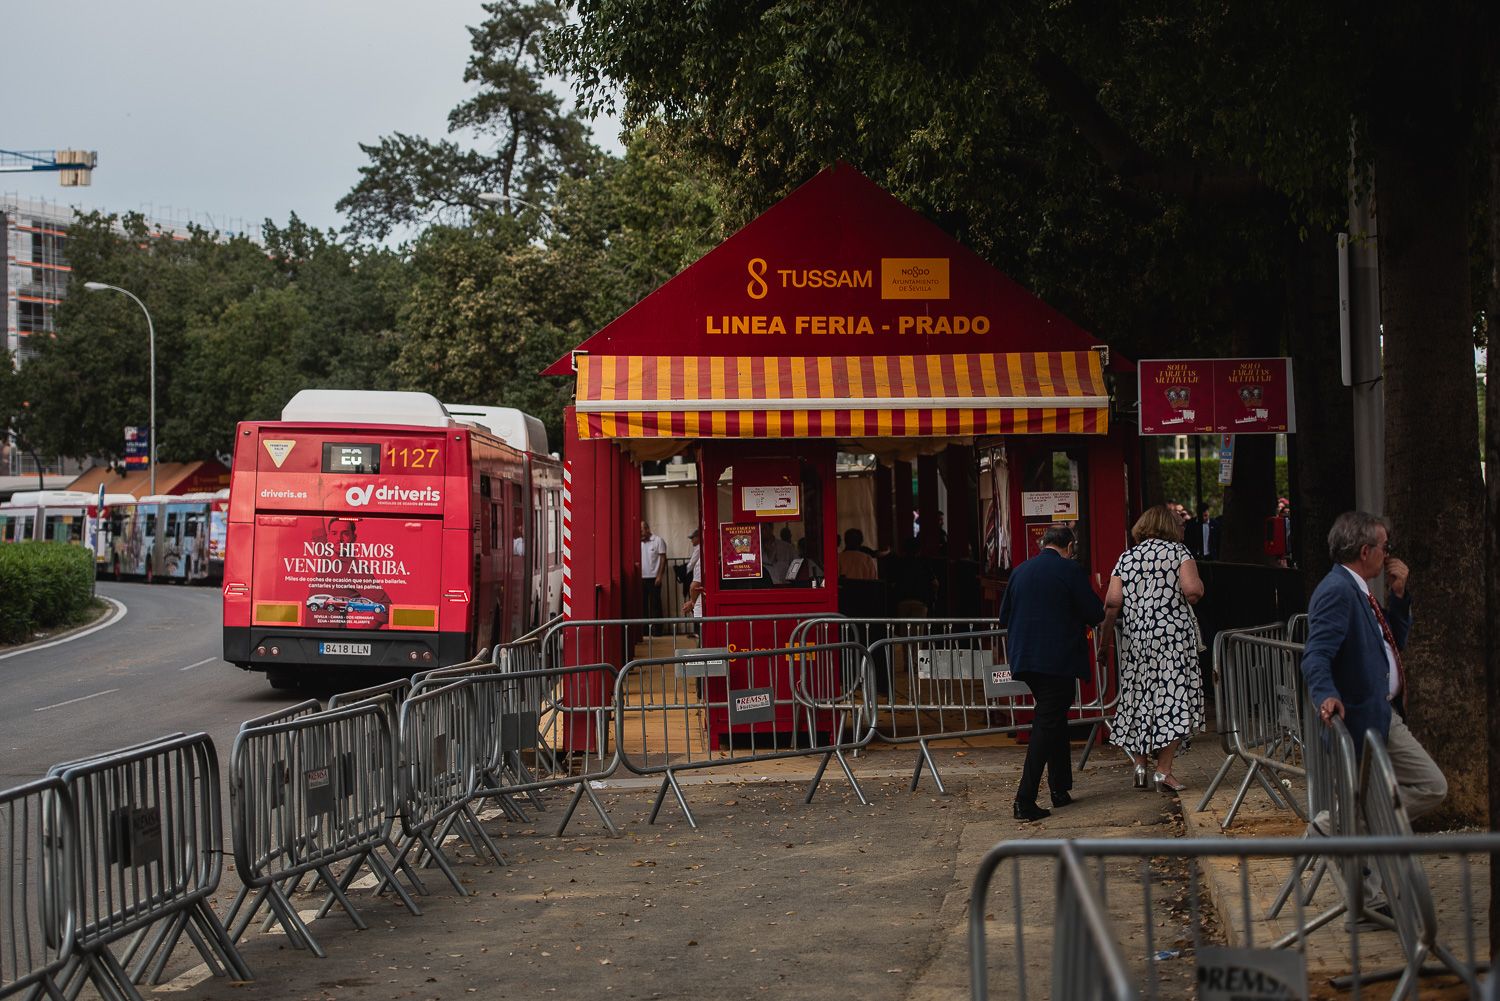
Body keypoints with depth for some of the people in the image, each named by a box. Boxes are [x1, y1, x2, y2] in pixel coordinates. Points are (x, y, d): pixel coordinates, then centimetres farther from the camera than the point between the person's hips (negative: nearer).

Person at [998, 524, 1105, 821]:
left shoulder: (1020, 571, 9)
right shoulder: (1070, 570, -8)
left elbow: (1004, 618, 14)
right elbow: (1095, 615, -6)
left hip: (1024, 659, 6)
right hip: (1059, 660, -6)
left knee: (1052, 719, 21)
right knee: (1048, 724, -5)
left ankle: (1060, 788, 25)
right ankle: (1025, 801, -12)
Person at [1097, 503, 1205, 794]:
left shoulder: (1127, 557, 10)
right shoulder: (1178, 551, 1)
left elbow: (1112, 602, 1)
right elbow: (1192, 590, -14)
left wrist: (1105, 642, 7)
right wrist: (1198, 588, 9)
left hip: (1136, 637, 4)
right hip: (1174, 634, -4)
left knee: (1138, 698, 13)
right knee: (1174, 695, -1)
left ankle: (1139, 764, 11)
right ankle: (1163, 770, -4)